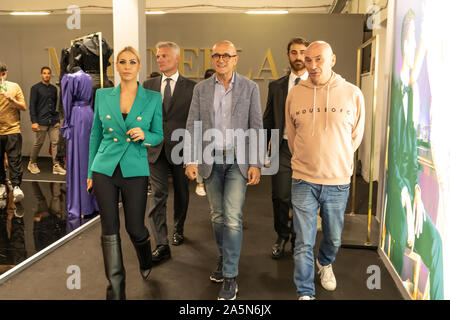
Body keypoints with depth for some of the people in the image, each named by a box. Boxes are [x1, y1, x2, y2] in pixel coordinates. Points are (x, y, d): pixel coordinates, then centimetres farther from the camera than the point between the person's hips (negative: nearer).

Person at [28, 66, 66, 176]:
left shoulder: (54, 89, 15)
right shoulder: (35, 88, 1)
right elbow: (32, 106, -4)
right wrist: (34, 121, -11)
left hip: (54, 121, 4)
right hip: (41, 121, -4)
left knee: (55, 142, -2)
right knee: (38, 143, 4)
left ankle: (56, 166, 1)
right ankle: (32, 164, 22)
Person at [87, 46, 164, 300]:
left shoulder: (153, 98, 0)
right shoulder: (103, 95, 5)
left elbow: (159, 135, 5)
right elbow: (95, 134, 10)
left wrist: (144, 136, -18)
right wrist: (90, 172, 10)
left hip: (135, 171, -1)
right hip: (104, 170, 2)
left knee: (135, 228, 6)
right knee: (110, 232, 5)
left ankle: (146, 262, 42)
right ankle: (115, 291, 19)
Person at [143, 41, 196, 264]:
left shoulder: (191, 87, 0)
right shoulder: (149, 85, 9)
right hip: (156, 148, 1)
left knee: (181, 192, 14)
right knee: (158, 194, -6)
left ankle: (178, 229, 37)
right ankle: (161, 245, -2)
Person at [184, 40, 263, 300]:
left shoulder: (250, 88, 1)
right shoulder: (201, 89, 6)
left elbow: (256, 127, -2)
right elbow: (192, 126, 4)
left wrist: (256, 163, -8)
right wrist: (190, 160, -6)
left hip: (239, 160, -2)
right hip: (211, 160, 3)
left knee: (232, 218, -8)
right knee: (218, 216, 13)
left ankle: (230, 277, 3)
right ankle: (224, 258, 33)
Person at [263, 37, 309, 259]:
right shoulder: (276, 87, 9)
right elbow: (267, 121, 10)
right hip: (283, 149, 1)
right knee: (280, 197, 0)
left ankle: (298, 239, 31)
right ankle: (282, 236, 26)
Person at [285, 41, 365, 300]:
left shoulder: (352, 94, -4)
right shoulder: (295, 94, -3)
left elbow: (356, 135, 10)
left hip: (338, 181, 1)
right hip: (304, 181, -1)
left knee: (334, 239, 19)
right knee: (304, 243, 3)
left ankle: (325, 264, 51)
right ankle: (305, 293, 21)